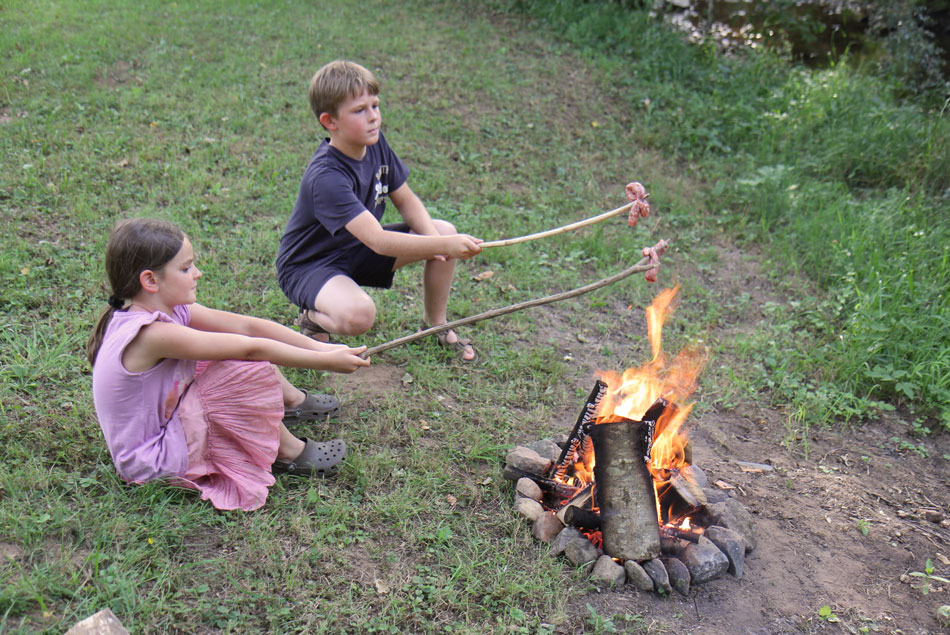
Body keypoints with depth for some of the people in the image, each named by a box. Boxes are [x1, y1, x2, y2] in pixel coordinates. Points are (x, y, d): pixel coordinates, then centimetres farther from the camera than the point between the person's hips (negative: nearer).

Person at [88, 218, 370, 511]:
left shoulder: (168, 310, -5)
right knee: (248, 368, -24)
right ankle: (286, 453, -4)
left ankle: (293, 399, 20)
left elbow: (248, 325, -7)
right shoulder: (152, 333, -32)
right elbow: (252, 348, -30)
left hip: (164, 417, 10)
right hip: (153, 462, -10)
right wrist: (325, 361, -24)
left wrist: (318, 346, -11)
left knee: (237, 341, 6)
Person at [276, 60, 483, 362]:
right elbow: (378, 240, -41)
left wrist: (434, 236, -21)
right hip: (309, 265, -8)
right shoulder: (325, 177, -33)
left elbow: (406, 201, 0)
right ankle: (313, 317, -1)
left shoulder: (375, 142, -8)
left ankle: (435, 323, 12)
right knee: (358, 315, -39)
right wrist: (443, 245, -50)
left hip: (357, 249, 8)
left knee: (445, 231, -8)